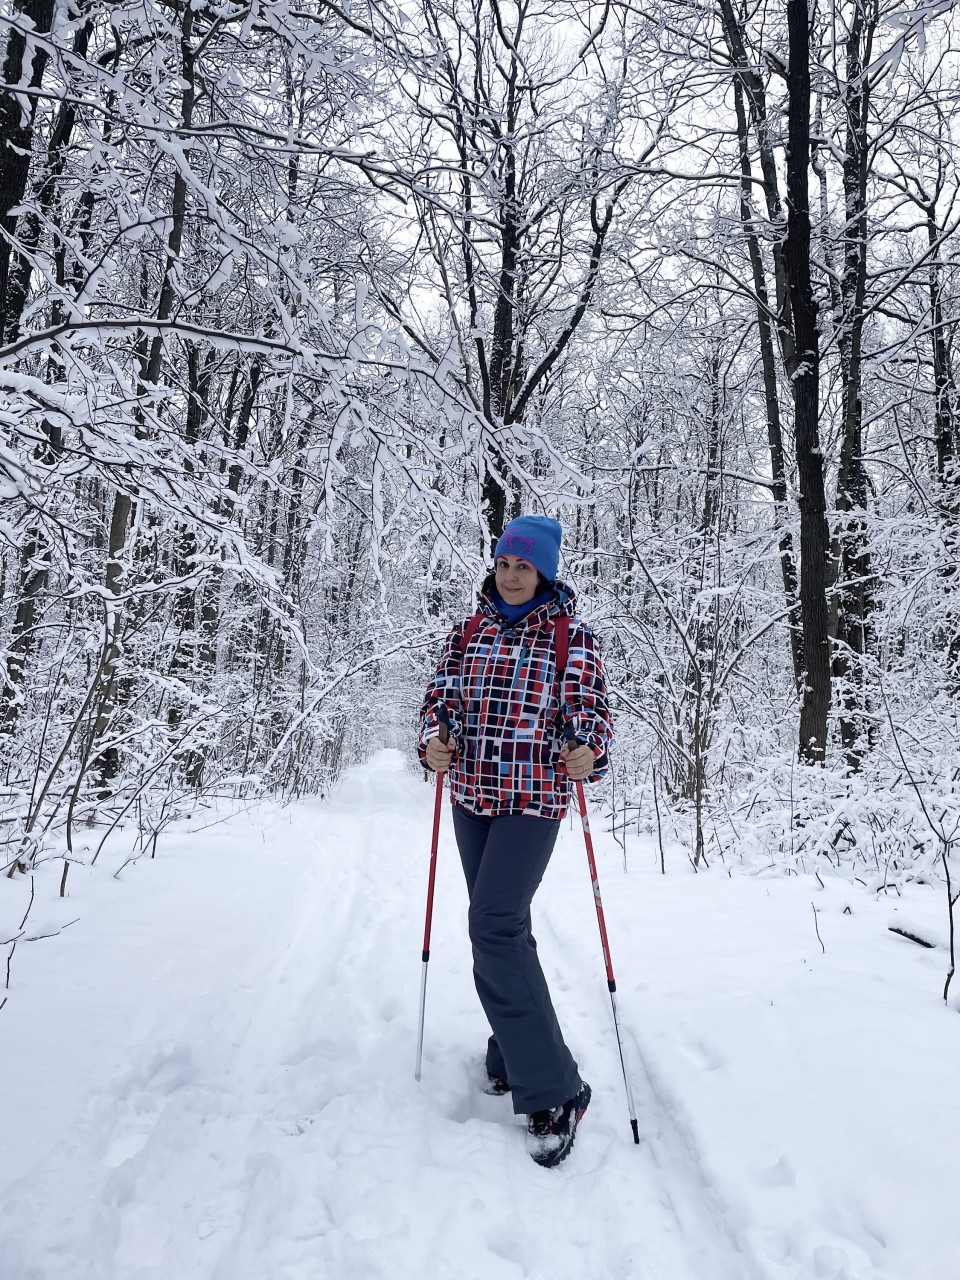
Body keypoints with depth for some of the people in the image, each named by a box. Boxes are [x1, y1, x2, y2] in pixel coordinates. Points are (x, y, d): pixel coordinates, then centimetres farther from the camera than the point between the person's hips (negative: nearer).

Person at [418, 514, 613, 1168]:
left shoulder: (573, 638, -4)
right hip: (472, 797, 6)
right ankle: (517, 1049, 33)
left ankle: (554, 1088, -5)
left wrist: (589, 752, -24)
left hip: (535, 800, -5)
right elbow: (440, 697, 11)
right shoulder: (467, 634, 8)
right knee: (498, 925, 15)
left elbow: (594, 710, -3)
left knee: (496, 925, -16)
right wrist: (433, 739, -9)